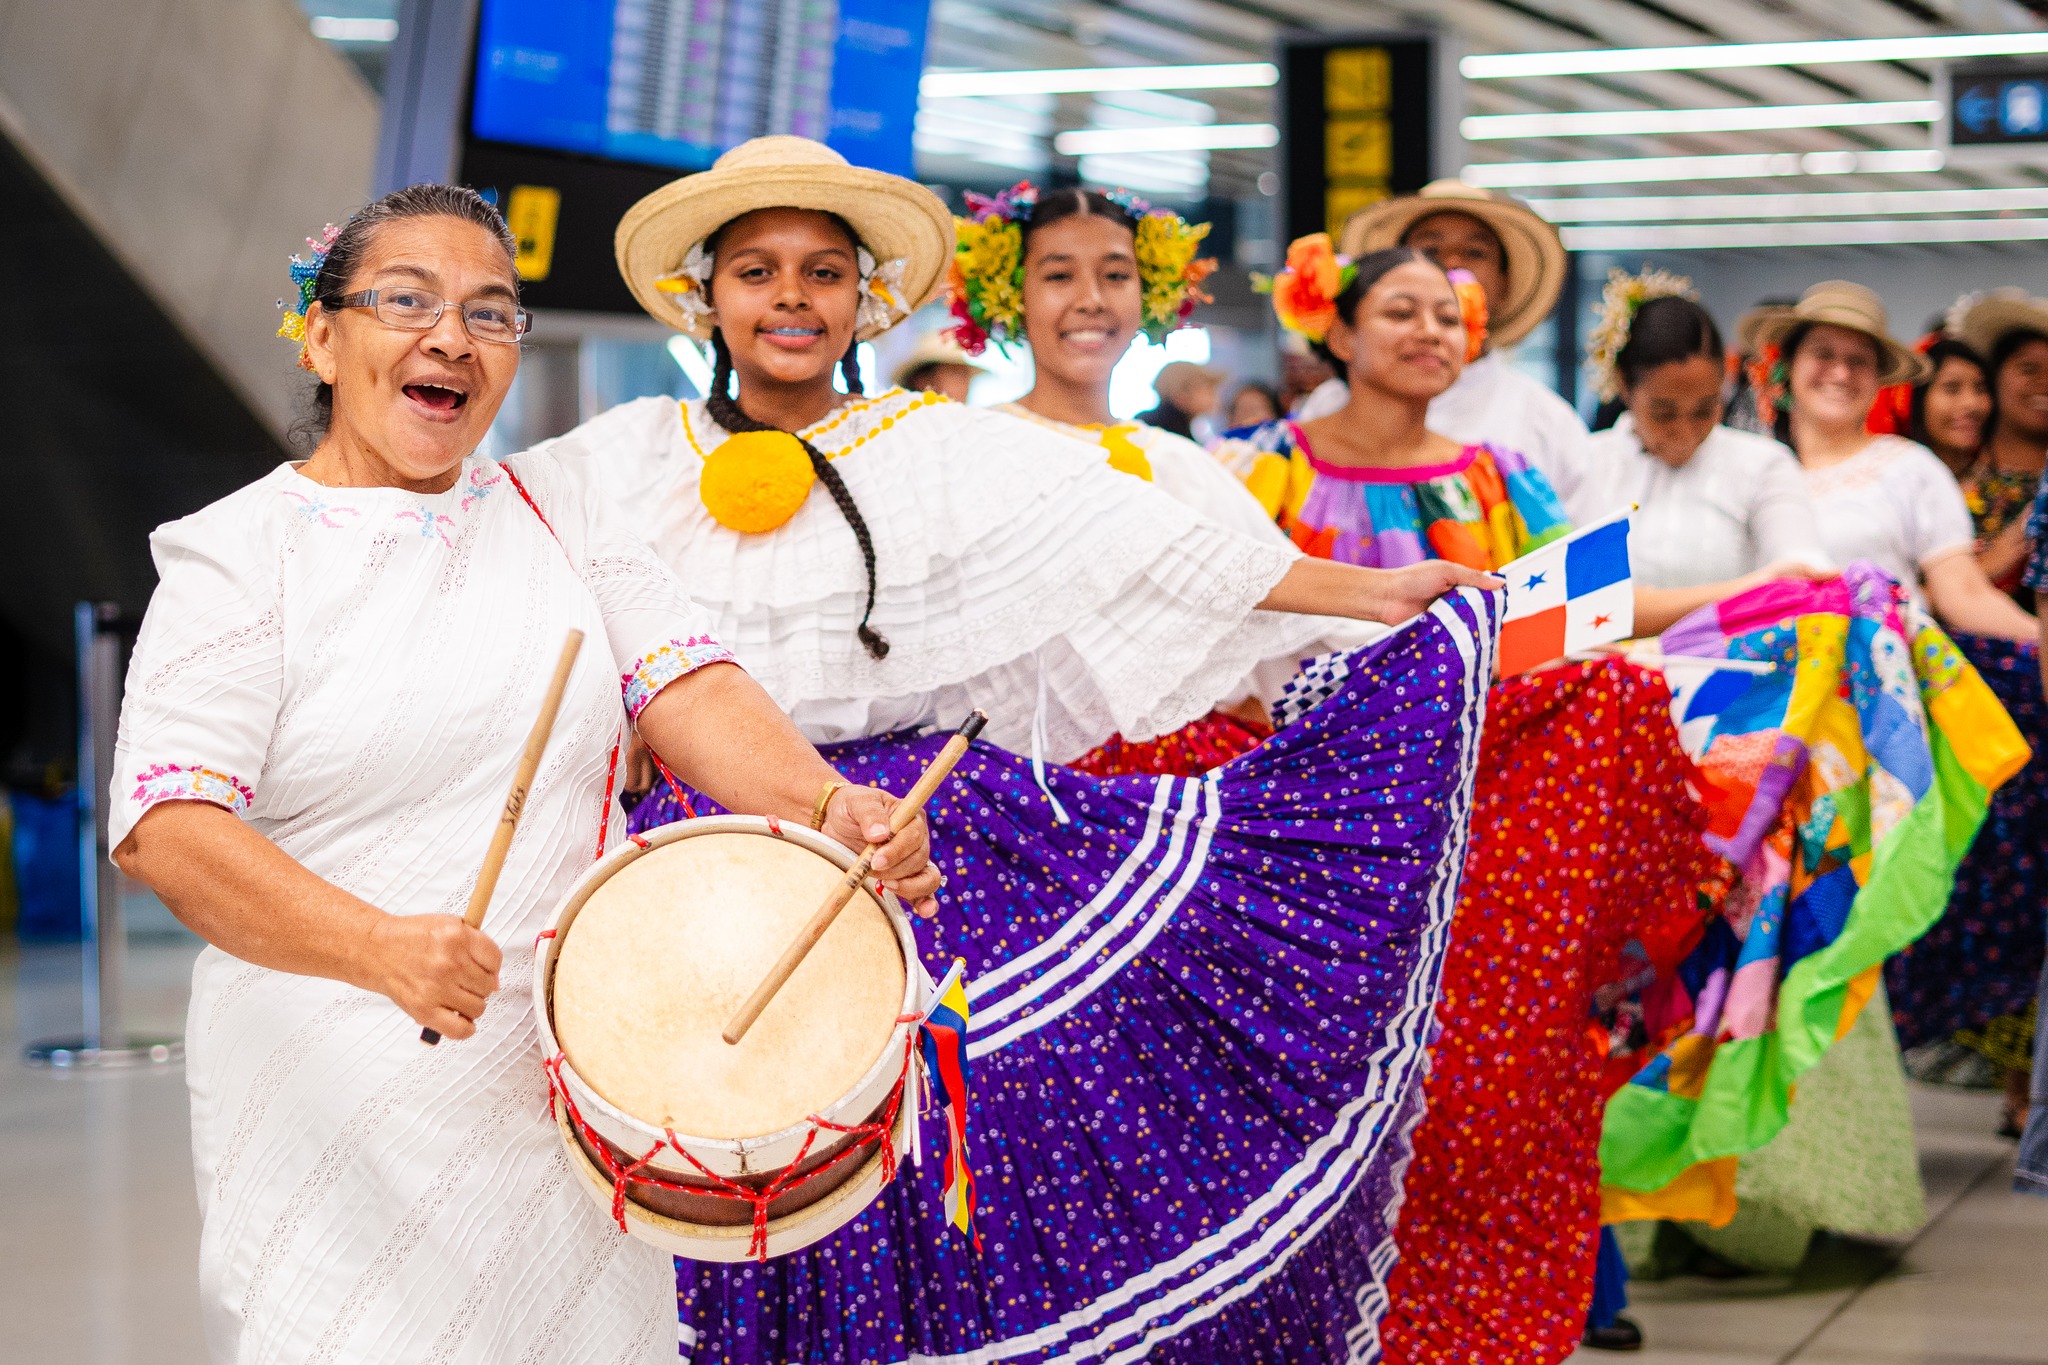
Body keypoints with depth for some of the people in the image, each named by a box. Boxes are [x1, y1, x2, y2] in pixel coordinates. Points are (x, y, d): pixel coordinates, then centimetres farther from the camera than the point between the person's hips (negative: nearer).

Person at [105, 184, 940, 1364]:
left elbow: (686, 685, -1)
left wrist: (826, 803, -22)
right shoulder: (242, 550, -5)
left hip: (570, 1082, 4)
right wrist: (379, 946, -32)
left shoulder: (552, 509, 10)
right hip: (346, 1108, -4)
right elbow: (166, 824, -16)